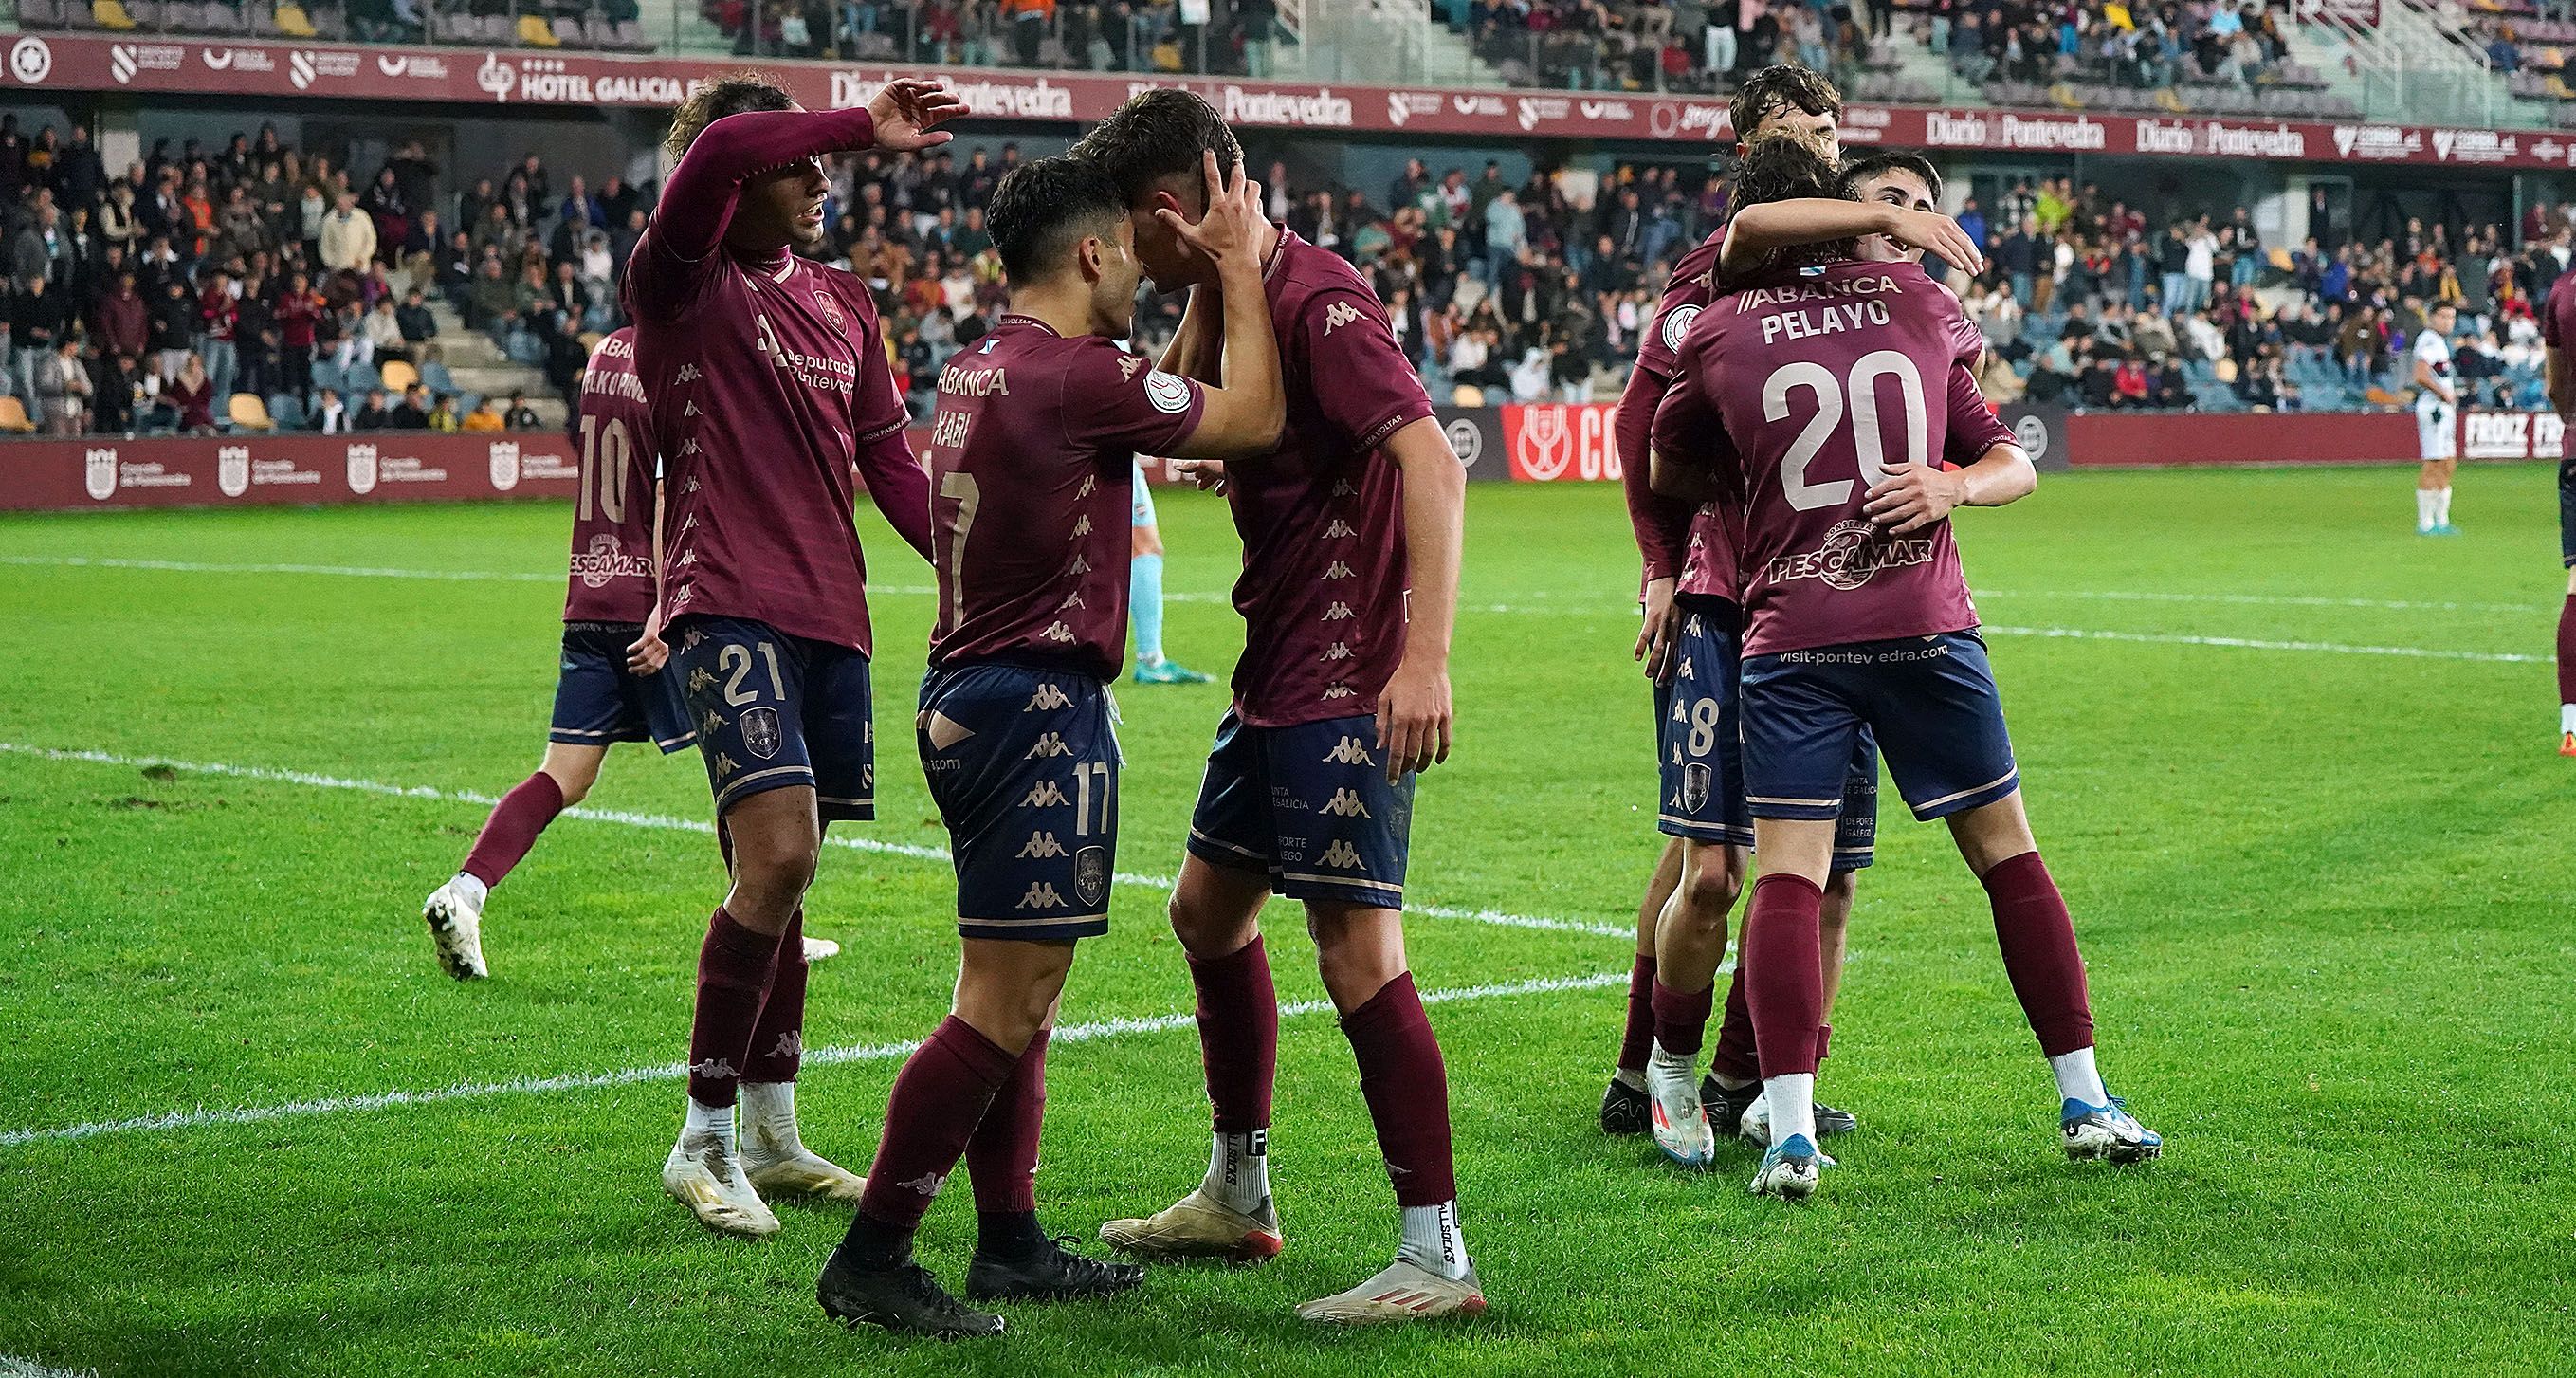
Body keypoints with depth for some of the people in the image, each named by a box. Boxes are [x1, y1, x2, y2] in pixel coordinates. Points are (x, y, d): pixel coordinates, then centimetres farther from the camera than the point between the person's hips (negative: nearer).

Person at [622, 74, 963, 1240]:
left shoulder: (842, 302, 16)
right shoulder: (682, 288, -4)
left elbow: (888, 463, 18)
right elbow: (715, 152, -24)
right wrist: (869, 128, -23)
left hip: (830, 616, 7)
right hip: (729, 608, -7)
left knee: (782, 875, 12)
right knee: (778, 857, -19)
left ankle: (772, 1138, 22)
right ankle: (705, 1142, -8)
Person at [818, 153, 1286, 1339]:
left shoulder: (978, 369, 13)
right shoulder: (1078, 375, -16)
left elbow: (1177, 407, 27)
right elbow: (1252, 420, -5)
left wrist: (1215, 285, 24)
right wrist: (1238, 273, 4)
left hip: (968, 698, 10)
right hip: (1037, 705, -10)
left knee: (1019, 994, 16)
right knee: (1003, 1005, -8)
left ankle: (1011, 1244, 22)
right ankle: (871, 1260, -7)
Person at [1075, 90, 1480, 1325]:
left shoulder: (1318, 298, -18)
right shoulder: (1238, 296, 12)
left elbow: (1431, 462, -27)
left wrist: (1427, 656, -35)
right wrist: (1204, 302, 6)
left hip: (1348, 683, -11)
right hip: (1276, 671, 11)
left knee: (1358, 951, -13)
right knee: (1208, 907, 20)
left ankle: (1437, 1255, -9)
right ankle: (1237, 1198, 35)